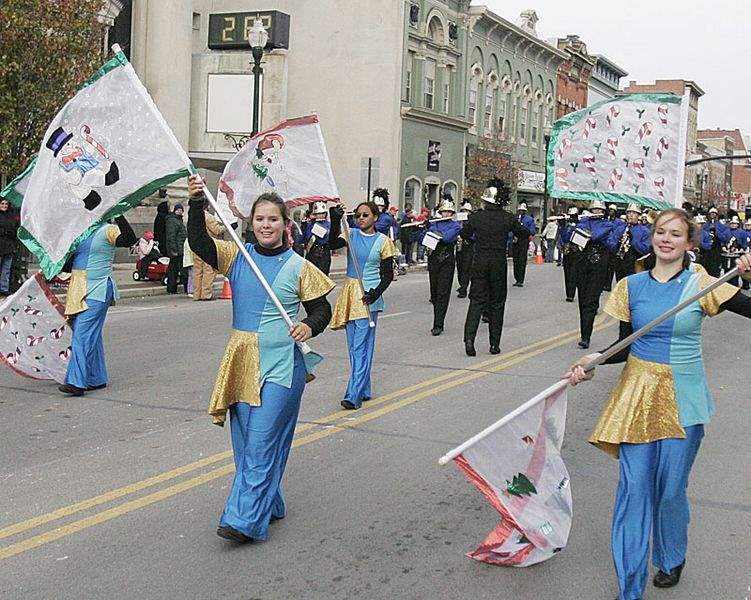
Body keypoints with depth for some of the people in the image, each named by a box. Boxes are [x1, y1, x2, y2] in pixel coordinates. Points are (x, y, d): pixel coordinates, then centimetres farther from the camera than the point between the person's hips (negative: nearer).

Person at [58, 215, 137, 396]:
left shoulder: (108, 230, -7)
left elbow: (129, 239, -25)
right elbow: (71, 261, 26)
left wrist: (118, 216, -28)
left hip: (98, 289, -8)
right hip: (79, 290, 8)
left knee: (83, 333, -15)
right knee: (91, 334, 11)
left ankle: (77, 382, -18)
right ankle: (97, 379, 19)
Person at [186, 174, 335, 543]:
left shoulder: (299, 267, -1)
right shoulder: (237, 257, 6)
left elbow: (321, 308, 4)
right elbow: (198, 242, -7)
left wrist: (310, 327, -17)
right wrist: (196, 203, -21)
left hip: (282, 364, -4)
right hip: (242, 360, 5)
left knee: (263, 440, -7)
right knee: (245, 440, 11)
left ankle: (245, 519, -5)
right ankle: (269, 506, 27)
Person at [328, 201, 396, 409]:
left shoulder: (383, 242, -2)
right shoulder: (351, 235, 7)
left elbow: (388, 275, -2)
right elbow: (333, 244, -13)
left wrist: (376, 292, -18)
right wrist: (335, 222, -28)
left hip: (369, 296, -5)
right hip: (350, 292, 5)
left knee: (361, 347, -9)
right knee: (354, 347, 10)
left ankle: (354, 395, -10)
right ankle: (364, 390, 21)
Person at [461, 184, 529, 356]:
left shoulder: (476, 216, -4)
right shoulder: (508, 218, -5)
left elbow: (463, 235, 9)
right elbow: (525, 234, 7)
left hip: (479, 263, 0)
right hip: (499, 264, 0)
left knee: (477, 300, 4)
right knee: (497, 302, 9)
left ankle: (469, 339, -13)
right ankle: (495, 344, 11)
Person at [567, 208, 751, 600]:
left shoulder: (701, 284, -4)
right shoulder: (632, 286, 2)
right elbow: (625, 346, 6)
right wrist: (595, 361, -11)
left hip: (683, 398, -1)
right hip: (638, 394, 2)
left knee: (671, 489, 6)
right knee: (633, 486, 0)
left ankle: (672, 560, 37)